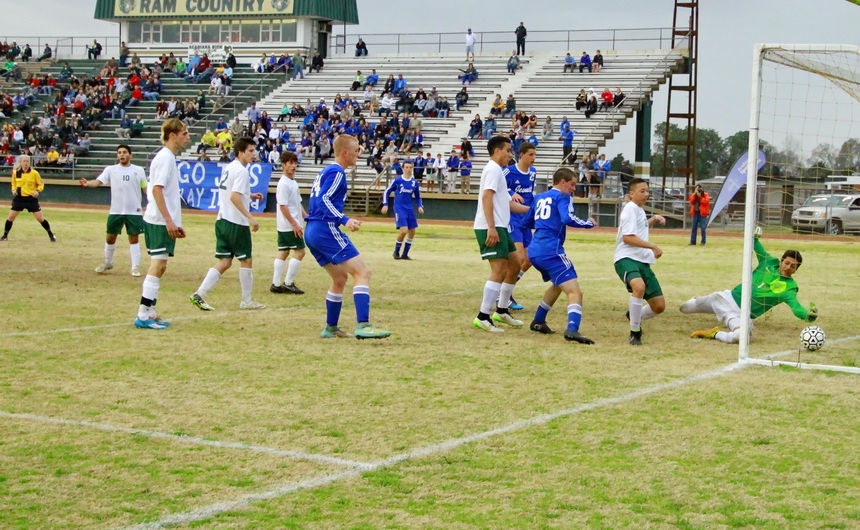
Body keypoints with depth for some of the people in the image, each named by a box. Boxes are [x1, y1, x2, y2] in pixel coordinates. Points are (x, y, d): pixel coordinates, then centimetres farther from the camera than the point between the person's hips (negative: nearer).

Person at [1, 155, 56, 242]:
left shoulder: (34, 173, -9)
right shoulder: (16, 173, -1)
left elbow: (41, 184, 1)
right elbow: (13, 183, 16)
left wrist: (38, 191, -18)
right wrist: (14, 190, -3)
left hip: (31, 198, -2)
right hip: (19, 198, 2)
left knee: (40, 218, -4)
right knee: (10, 217, -1)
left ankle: (51, 235, 10)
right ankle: (5, 235, 16)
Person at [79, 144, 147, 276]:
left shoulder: (139, 170, 3)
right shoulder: (111, 169, 2)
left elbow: (146, 188, 6)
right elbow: (98, 181, -9)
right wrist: (88, 183, -30)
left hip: (134, 211, -1)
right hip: (116, 211, 1)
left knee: (134, 238, 2)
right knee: (110, 237, 10)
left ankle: (135, 267, 8)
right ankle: (107, 262, 30)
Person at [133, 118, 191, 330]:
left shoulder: (169, 157, 15)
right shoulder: (165, 158, -13)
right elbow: (156, 189, -20)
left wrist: (174, 222, 21)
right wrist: (169, 220, -23)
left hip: (163, 222, 10)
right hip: (160, 222, -10)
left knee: (158, 266, 10)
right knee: (158, 266, -9)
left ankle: (149, 313, 14)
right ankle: (143, 316, -8)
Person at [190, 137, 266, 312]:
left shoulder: (228, 168, 14)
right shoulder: (241, 171, -15)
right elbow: (234, 197, -24)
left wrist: (250, 196, 20)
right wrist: (250, 217, -27)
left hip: (223, 220, 9)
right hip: (237, 223, -9)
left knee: (224, 261, 9)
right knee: (246, 260, 5)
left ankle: (199, 294, -2)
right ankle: (246, 300, 14)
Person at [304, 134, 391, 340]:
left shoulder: (325, 172, 21)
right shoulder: (337, 172, -8)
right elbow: (324, 200, -20)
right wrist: (344, 220, -27)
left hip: (312, 231, 10)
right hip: (325, 230, -10)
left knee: (340, 277, 21)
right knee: (362, 272, -14)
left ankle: (331, 328, 26)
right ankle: (363, 325, -26)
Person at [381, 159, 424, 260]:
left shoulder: (415, 182, 5)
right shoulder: (397, 180, -6)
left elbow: (418, 197, 16)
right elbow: (387, 192, 3)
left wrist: (420, 206, 0)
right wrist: (385, 205, -6)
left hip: (409, 209, 5)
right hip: (399, 208, -5)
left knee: (412, 231, 4)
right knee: (404, 230, -18)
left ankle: (405, 254, 18)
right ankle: (396, 252, 3)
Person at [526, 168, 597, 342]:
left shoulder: (540, 198, 20)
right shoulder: (562, 197, -2)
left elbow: (528, 221, 31)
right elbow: (568, 219, -19)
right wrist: (589, 223, -4)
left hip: (535, 251, 9)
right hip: (551, 251, -9)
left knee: (558, 285, 34)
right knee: (575, 292, -16)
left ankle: (538, 322, 38)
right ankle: (572, 329, -38)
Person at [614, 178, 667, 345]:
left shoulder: (639, 210, 19)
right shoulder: (630, 209, -8)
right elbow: (627, 237, -18)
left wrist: (653, 220, 22)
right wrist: (653, 247, -19)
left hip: (642, 261, 9)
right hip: (626, 258, -9)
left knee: (659, 305, 5)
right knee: (639, 286, -39)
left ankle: (634, 316, 35)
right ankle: (635, 332, -26)